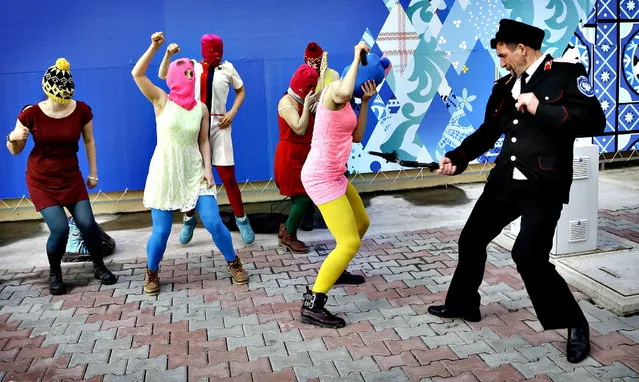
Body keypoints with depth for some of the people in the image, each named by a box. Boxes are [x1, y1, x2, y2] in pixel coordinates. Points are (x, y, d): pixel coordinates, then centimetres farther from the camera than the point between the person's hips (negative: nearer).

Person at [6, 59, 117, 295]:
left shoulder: (81, 110, -11)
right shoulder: (31, 114, -15)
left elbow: (89, 141, 6)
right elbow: (15, 151, -4)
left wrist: (93, 172, 9)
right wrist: (13, 138, -27)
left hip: (71, 178, 2)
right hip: (41, 181, -2)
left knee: (88, 224, -9)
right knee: (59, 228, -14)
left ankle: (99, 267, 17)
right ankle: (54, 274, 13)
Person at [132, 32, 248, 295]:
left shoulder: (201, 108, 2)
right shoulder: (162, 101, -4)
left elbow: (203, 141, 6)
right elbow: (137, 74, -13)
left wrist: (208, 168, -4)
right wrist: (154, 47, -19)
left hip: (194, 173, 2)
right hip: (165, 174, -2)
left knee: (214, 223, -3)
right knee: (161, 230, 1)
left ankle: (234, 264, 19)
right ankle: (151, 274, 27)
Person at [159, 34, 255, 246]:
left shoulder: (228, 69, 3)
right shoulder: (192, 67, 3)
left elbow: (241, 91, 15)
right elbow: (163, 75, 0)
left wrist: (232, 112, 1)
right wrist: (168, 54, -14)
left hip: (219, 126, -1)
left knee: (228, 176, -1)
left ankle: (241, 219, 15)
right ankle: (189, 219, 26)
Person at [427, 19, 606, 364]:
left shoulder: (566, 74, -7)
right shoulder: (504, 86, 9)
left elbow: (594, 121, -15)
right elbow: (488, 132, 16)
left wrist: (540, 109, -21)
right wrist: (456, 158, 5)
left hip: (544, 186, -7)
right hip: (505, 181, 7)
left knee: (530, 257, -15)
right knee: (471, 240, 13)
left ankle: (574, 324, 9)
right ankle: (462, 304, 35)